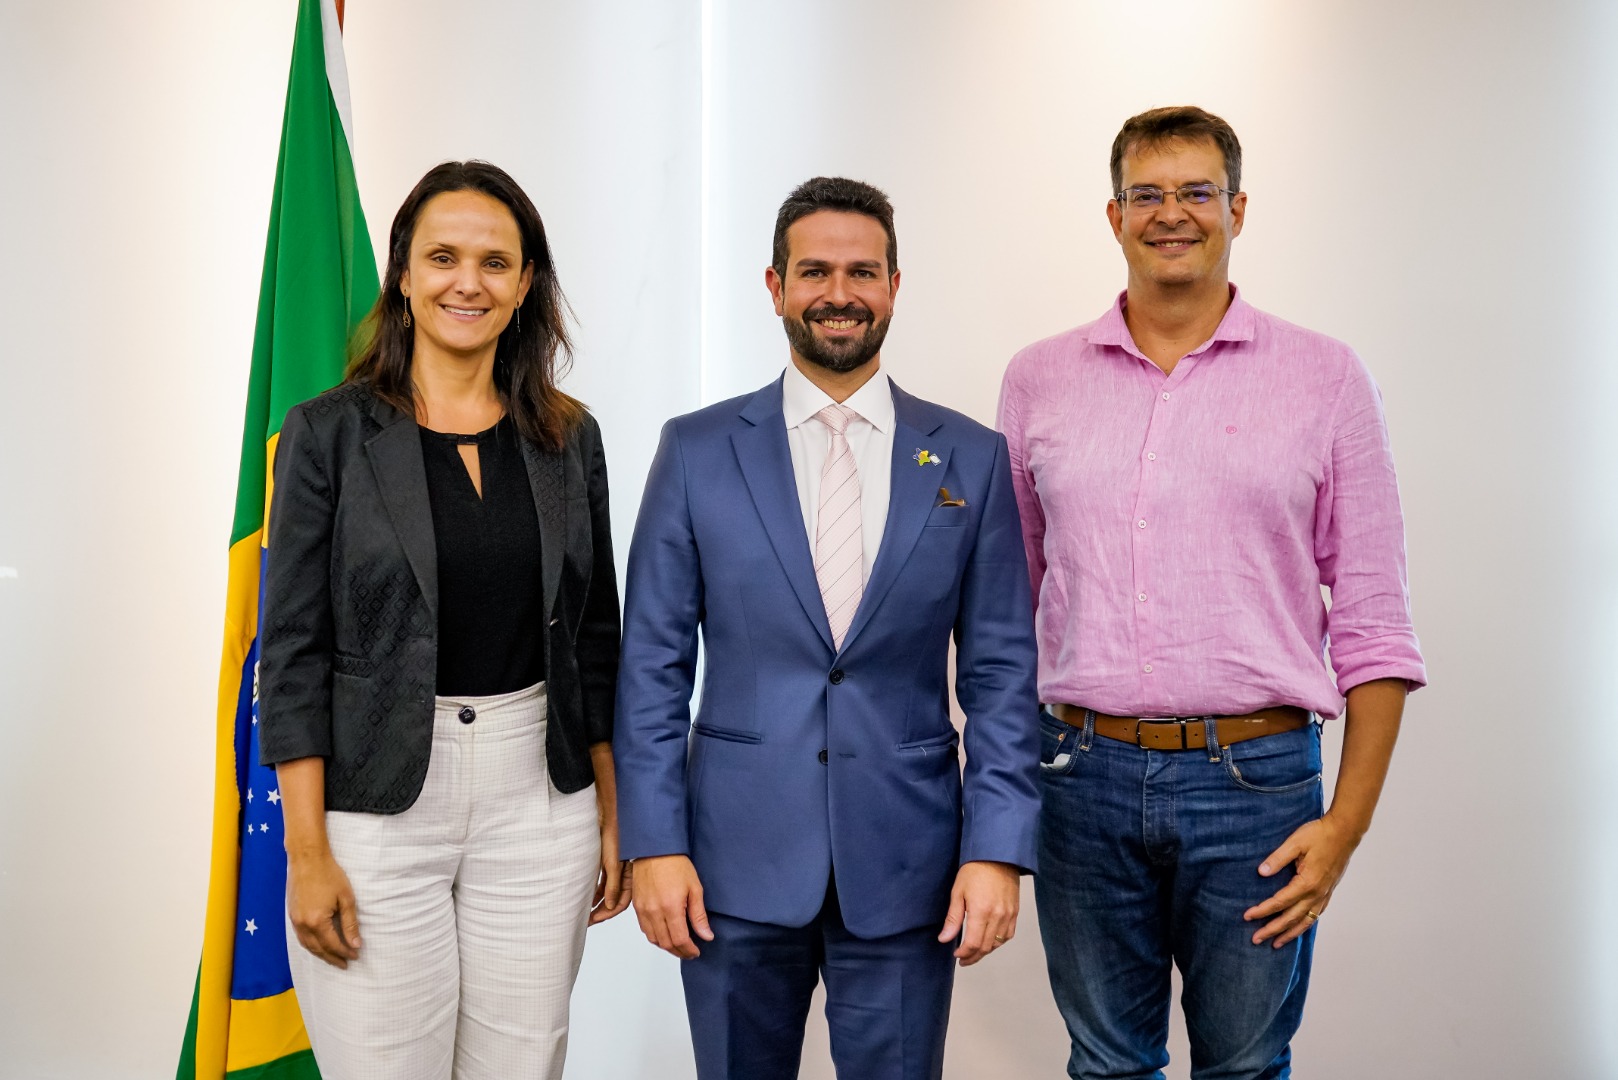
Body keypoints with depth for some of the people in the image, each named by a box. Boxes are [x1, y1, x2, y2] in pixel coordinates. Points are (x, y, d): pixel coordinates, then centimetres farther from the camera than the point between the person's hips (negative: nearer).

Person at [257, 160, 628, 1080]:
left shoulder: (569, 437, 6)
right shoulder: (330, 432, -3)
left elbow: (594, 636, 11)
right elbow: (294, 649, -4)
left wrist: (613, 814, 9)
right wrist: (308, 852, -9)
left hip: (539, 800, 3)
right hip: (377, 804, -3)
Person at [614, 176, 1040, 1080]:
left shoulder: (971, 459, 2)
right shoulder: (697, 451, 1)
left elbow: (1002, 671, 1)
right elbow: (654, 664, 1)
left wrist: (998, 849, -6)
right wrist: (654, 842, -5)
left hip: (906, 868, 0)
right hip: (737, 864, 0)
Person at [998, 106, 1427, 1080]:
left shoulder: (1325, 377, 1)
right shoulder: (1039, 379, 7)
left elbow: (1374, 626, 0)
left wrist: (1347, 822, -6)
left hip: (1255, 780, -1)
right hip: (1085, 775, 2)